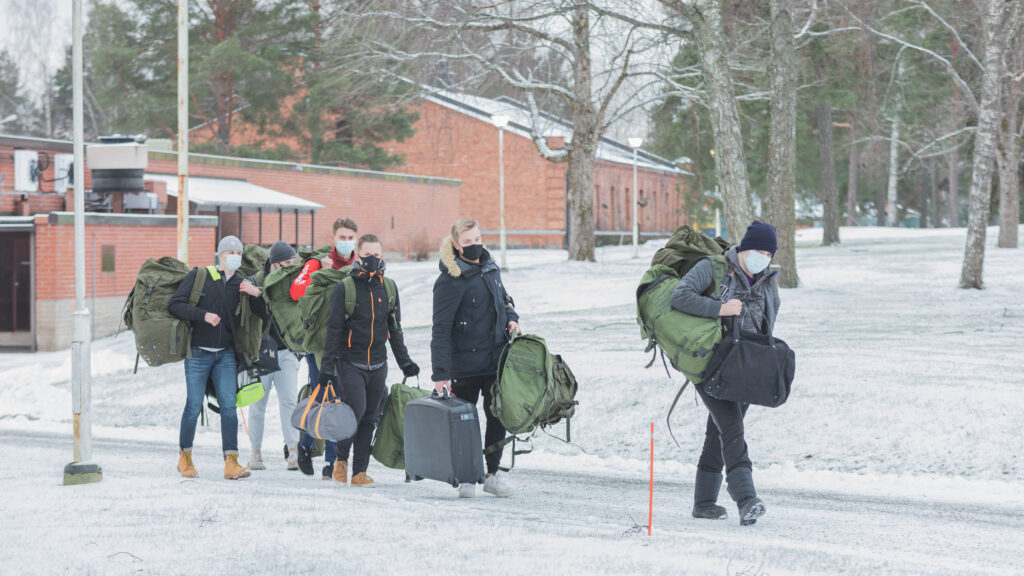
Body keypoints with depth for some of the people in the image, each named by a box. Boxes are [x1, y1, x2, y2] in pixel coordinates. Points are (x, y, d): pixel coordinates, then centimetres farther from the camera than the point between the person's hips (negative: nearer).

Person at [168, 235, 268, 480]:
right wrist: (203, 315, -20)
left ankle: (231, 462, -8)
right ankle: (185, 456, 19)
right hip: (198, 353, -3)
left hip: (225, 354, 3)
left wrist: (257, 294, -13)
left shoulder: (241, 284, 7)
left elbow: (264, 315, 5)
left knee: (229, 406, -7)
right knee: (193, 407, 0)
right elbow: (174, 305, -8)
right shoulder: (198, 276, -3)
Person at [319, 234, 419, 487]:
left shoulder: (389, 288, 8)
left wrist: (404, 361, 14)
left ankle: (359, 471, 11)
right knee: (356, 410, -17)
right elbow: (334, 330, -5)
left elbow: (394, 329, 16)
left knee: (370, 418, 5)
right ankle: (341, 459, 6)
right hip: (350, 362, -4)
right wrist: (327, 367, -8)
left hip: (378, 364, 4)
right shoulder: (344, 288, -5)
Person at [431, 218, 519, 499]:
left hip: (496, 359, 6)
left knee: (498, 415, 5)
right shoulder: (450, 280, -15)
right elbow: (441, 329, -17)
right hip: (465, 364, -6)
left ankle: (493, 473, 16)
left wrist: (511, 318, 3)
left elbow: (503, 299, 26)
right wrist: (441, 373, -22)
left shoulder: (490, 269, 7)